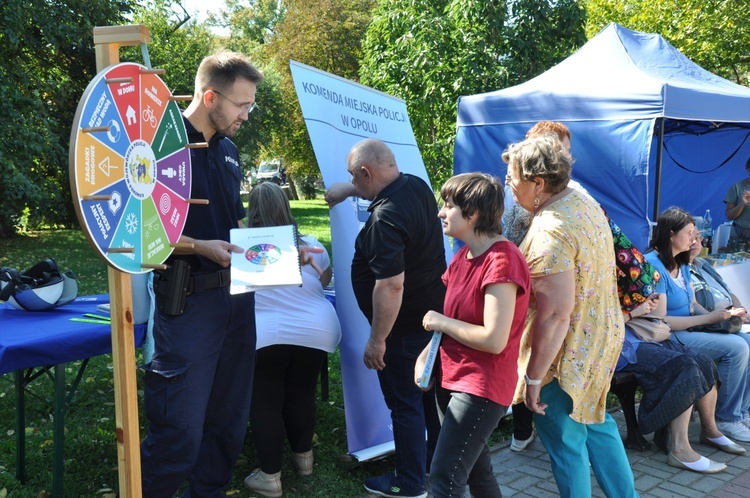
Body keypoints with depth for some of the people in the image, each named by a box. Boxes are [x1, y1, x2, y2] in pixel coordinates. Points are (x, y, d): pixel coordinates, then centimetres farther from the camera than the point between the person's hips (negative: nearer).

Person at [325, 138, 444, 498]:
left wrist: (377, 340, -24)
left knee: (405, 404, 6)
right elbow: (383, 186, 25)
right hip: (432, 315, 9)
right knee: (426, 392, 24)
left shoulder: (385, 217, -29)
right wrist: (347, 190, 26)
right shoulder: (416, 186, -1)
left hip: (404, 326, -9)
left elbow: (391, 285, -32)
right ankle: (437, 459, 41)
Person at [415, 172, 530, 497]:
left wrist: (441, 322, -14)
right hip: (452, 378, 9)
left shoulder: (501, 261, -22)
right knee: (476, 469, 21)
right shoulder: (464, 256, 7)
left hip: (482, 386, -9)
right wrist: (426, 354, -2)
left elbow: (494, 339, -26)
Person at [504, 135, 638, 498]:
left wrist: (533, 377, -21)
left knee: (563, 438, 8)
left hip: (569, 350, -10)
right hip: (603, 336, 10)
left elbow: (555, 315, -29)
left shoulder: (550, 230, -27)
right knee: (597, 424, 25)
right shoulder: (585, 202, 2)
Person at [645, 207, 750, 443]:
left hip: (690, 329, 9)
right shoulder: (652, 266, -18)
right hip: (668, 337, -9)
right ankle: (727, 419, -4)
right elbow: (660, 321, -21)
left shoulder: (681, 264, 11)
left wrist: (719, 314, -6)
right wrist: (708, 318, -18)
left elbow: (693, 304, 14)